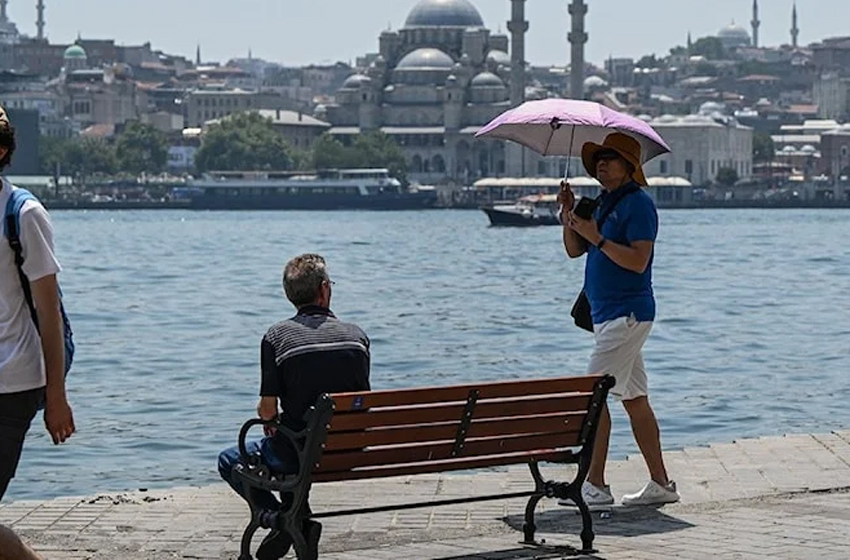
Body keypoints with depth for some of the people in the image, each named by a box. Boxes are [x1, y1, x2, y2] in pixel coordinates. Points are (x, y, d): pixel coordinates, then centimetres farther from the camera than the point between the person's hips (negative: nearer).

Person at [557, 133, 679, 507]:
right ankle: (660, 484, 12)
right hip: (608, 314, 10)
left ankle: (595, 484, -10)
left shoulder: (638, 203, -12)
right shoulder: (604, 203, 17)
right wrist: (569, 216, 3)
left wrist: (597, 237, -23)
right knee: (635, 400, 9)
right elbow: (574, 250, 17)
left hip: (626, 314, -10)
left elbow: (638, 261, -22)